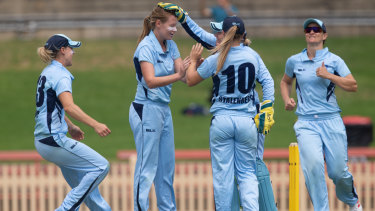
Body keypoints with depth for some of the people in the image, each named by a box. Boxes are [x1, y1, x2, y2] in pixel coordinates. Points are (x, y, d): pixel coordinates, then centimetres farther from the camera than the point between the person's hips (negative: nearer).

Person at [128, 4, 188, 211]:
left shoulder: (170, 46, 9)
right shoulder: (146, 48, -15)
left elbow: (184, 74, 1)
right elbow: (150, 81, -26)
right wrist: (177, 76, -37)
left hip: (164, 110, 8)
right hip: (147, 110, -8)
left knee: (167, 166, 13)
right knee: (147, 167, -7)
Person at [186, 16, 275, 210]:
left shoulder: (216, 59, -8)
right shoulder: (252, 55, 2)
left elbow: (191, 80, 3)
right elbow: (267, 80, 8)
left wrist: (194, 60, 19)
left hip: (221, 120, -2)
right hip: (246, 120, 2)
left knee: (222, 173, 5)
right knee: (247, 172, 9)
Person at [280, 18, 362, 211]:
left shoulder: (334, 61, 3)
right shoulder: (294, 61, 10)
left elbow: (353, 86, -6)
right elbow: (285, 81, 29)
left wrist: (328, 75, -16)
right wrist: (287, 100, 10)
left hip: (331, 122, -1)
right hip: (306, 123, 1)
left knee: (338, 172, -1)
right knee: (313, 164, -24)